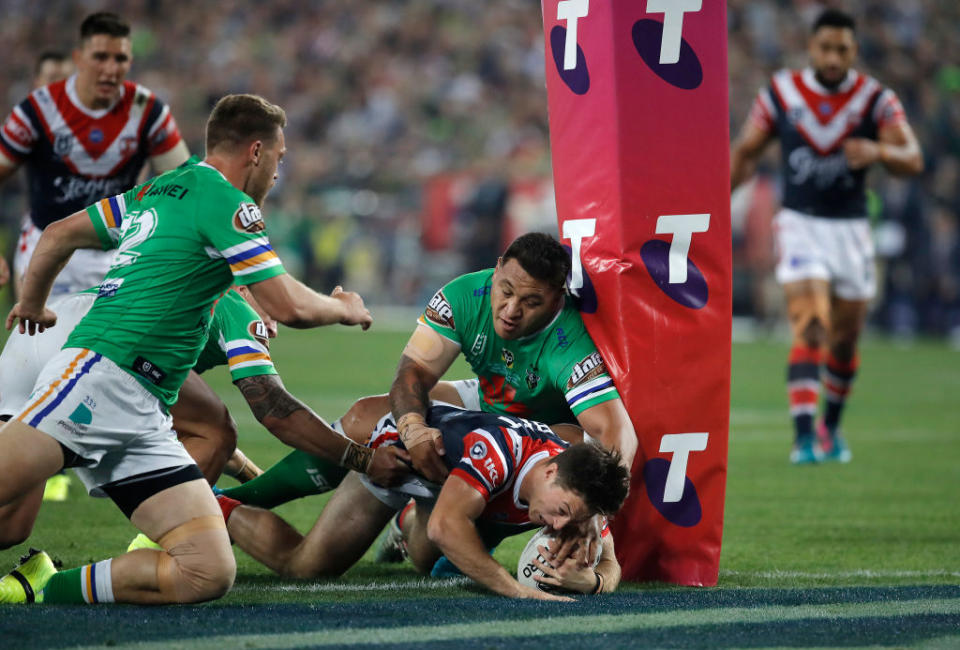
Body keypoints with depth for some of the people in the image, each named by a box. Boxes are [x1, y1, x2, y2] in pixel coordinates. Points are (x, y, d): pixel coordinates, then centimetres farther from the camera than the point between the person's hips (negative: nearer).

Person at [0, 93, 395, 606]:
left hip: (144, 419, 9)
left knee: (209, 574, -9)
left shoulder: (160, 189, 26)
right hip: (101, 377, -9)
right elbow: (289, 307, -2)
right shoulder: (227, 203, 0)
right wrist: (344, 309, 19)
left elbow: (59, 235, 34)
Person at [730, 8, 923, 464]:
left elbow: (913, 161, -15)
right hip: (799, 224, -2)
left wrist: (879, 152, -37)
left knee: (845, 340, 12)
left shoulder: (876, 99, -6)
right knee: (809, 331, -18)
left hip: (850, 229, 2)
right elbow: (744, 154, 6)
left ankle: (831, 427, 35)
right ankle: (803, 438, -22)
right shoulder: (781, 94, -4)